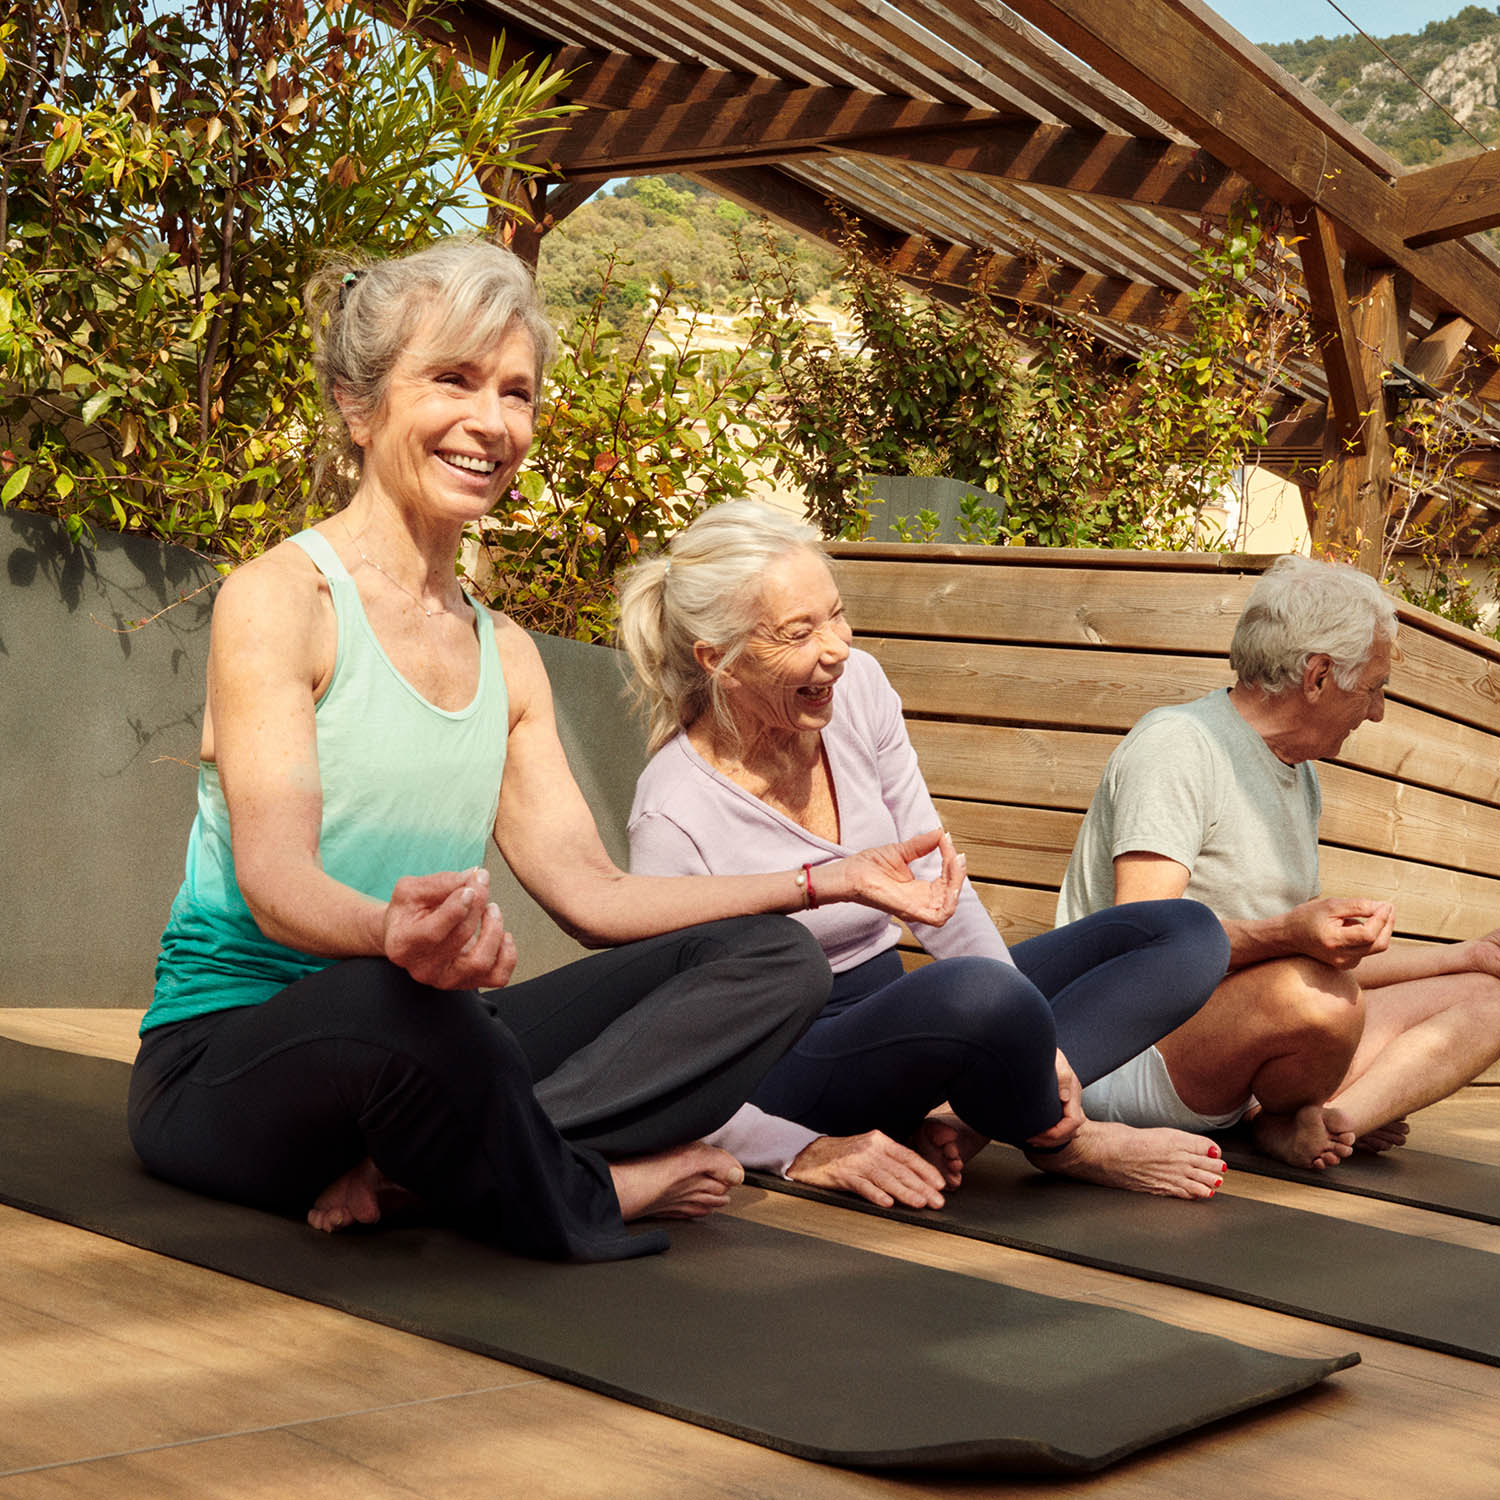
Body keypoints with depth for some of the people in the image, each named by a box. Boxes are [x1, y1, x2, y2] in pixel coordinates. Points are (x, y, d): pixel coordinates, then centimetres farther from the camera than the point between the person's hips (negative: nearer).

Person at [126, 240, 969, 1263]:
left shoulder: (505, 653, 14)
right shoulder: (279, 599, -7)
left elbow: (590, 892, 9)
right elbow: (275, 884, -20)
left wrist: (834, 880, 3)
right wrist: (396, 936, -43)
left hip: (417, 1045, 7)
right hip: (228, 1054, -7)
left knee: (775, 958, -6)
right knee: (391, 1003, -42)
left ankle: (411, 1164, -21)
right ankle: (583, 1202, -12)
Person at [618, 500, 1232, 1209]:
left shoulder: (858, 688, -3)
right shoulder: (675, 816, -21)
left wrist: (1030, 1040, -11)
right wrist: (807, 1152, -30)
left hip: (898, 1015, 8)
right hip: (787, 1079, -8)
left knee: (1187, 935, -1)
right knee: (978, 989, -40)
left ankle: (963, 1118, -17)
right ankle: (1065, 1142, -7)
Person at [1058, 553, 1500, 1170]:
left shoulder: (1301, 778, 19)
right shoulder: (1177, 744, -12)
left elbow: (1327, 956, 25)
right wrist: (1288, 933, -38)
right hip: (1132, 1053, -9)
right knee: (1317, 997, -37)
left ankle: (1311, 1124, -18)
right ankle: (1289, 1116, -6)